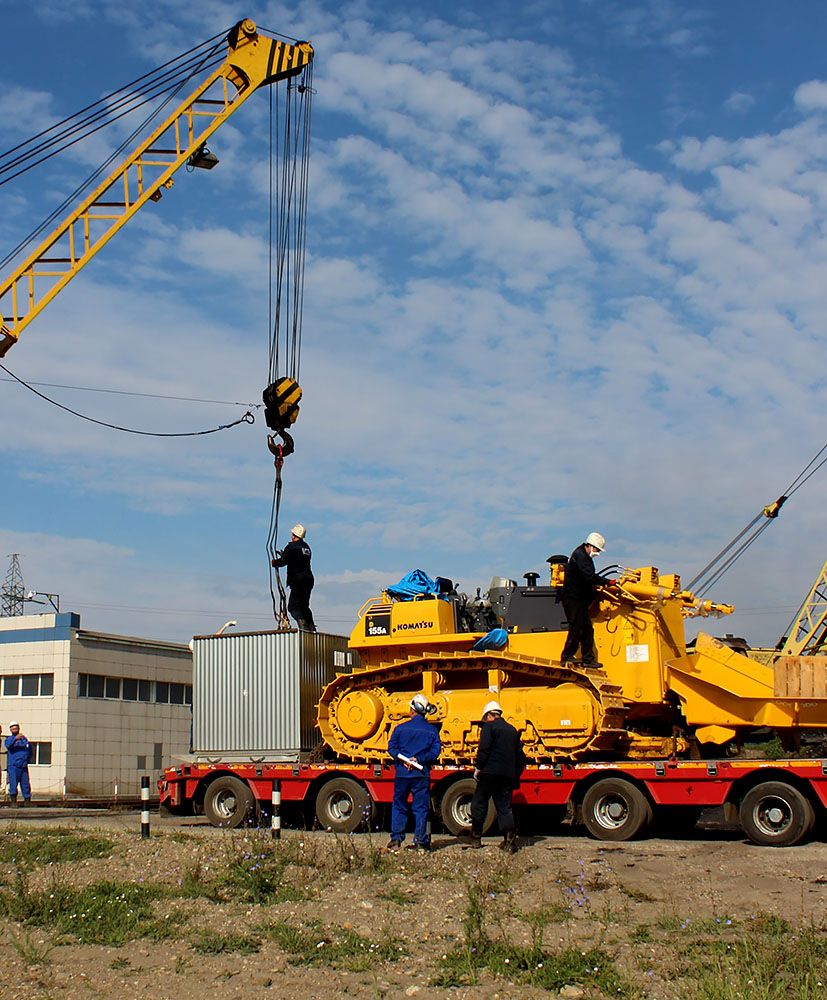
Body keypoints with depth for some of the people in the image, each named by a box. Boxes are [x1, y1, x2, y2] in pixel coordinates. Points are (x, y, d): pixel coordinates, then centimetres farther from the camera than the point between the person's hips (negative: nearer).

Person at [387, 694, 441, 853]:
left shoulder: (401, 728, 2)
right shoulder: (432, 730, 2)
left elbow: (391, 747, -2)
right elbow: (435, 752, -6)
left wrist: (402, 760, -9)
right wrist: (419, 760, -10)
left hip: (402, 773, 0)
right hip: (422, 774, 0)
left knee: (398, 806, 12)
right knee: (421, 808, 5)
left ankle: (396, 840, 9)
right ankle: (420, 842, 3)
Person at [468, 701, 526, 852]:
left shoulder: (489, 726, -4)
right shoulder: (512, 730, 16)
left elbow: (484, 749, -15)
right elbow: (520, 755, 17)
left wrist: (478, 768, -8)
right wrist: (516, 775, 22)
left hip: (490, 772, -5)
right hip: (507, 775, 5)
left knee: (479, 804, 8)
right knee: (504, 807, 6)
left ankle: (476, 838, 14)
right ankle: (510, 841, -8)